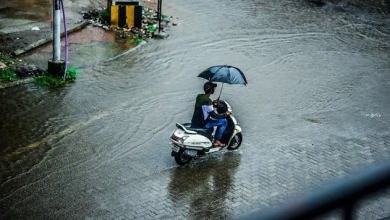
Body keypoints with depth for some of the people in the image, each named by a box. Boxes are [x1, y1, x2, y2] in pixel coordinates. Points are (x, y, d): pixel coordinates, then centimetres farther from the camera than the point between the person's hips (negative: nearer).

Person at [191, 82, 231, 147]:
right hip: (202, 124, -9)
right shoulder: (207, 100, -23)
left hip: (194, 122, 9)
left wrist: (213, 103, 17)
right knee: (224, 122, -3)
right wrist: (225, 114, -8)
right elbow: (213, 115, -19)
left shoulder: (199, 96, 2)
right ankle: (216, 141, 3)